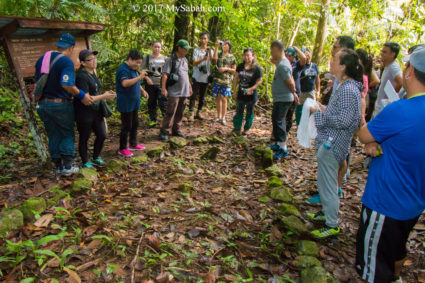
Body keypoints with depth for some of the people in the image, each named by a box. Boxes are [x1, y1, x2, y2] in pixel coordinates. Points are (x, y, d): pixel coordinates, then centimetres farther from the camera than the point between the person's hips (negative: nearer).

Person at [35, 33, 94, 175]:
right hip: (61, 105, -6)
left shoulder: (41, 59, 8)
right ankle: (67, 166, 10)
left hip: (43, 104, 6)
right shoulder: (67, 62, -15)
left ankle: (58, 166, 23)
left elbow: (37, 82, 14)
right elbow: (67, 84, -28)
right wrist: (81, 95, -17)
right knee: (67, 135, 12)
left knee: (53, 137, 16)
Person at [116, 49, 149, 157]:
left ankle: (133, 144, 31)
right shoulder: (123, 69, -18)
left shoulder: (133, 69, 13)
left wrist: (142, 90, 12)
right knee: (126, 126, -3)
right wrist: (139, 77, -35)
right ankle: (122, 148, 9)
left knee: (135, 124, 17)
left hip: (134, 102, 10)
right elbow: (125, 83, -35)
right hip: (126, 103, -9)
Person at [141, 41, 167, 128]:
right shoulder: (147, 57, 4)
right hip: (150, 84, 1)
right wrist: (147, 78, -11)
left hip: (161, 83, 0)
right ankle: (153, 120, 21)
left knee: (163, 102, -10)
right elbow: (142, 69, 3)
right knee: (151, 103, 9)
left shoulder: (164, 58, 8)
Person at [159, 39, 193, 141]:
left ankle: (176, 129, 22)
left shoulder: (185, 59, 14)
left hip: (184, 91, 7)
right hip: (174, 91, -7)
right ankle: (164, 131, -2)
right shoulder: (171, 60, -7)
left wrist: (189, 86, 23)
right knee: (171, 112, -8)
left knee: (180, 112, 11)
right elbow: (165, 75, -13)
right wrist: (163, 88, -21)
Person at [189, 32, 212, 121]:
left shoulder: (210, 50, 9)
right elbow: (194, 63, -8)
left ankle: (198, 113, 21)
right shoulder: (196, 50, 1)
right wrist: (203, 59, -25)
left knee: (202, 96, 10)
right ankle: (191, 114, -6)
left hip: (205, 77, 3)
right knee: (194, 95, -7)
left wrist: (209, 52, -18)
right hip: (196, 77, -3)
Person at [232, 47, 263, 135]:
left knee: (249, 113, 9)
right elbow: (236, 78, 7)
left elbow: (260, 81, -7)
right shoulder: (240, 66, 1)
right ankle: (237, 129, 21)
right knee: (239, 112, 11)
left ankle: (246, 129, 22)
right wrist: (235, 91, 4)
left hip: (251, 95, -3)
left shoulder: (257, 68, -10)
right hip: (241, 94, 3)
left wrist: (251, 89, -17)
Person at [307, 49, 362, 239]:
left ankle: (332, 225, 17)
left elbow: (344, 121, -26)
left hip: (332, 145, -11)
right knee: (325, 181, 23)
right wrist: (325, 109, 6)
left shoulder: (348, 90, -22)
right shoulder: (344, 87, 10)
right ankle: (326, 212, 41)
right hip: (328, 142, 11)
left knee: (328, 185, 2)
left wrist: (320, 113, -17)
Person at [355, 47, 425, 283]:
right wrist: (375, 144, -11)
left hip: (385, 204, -9)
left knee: (374, 262, 9)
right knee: (397, 248, 32)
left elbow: (363, 136, -16)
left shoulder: (399, 111, -29)